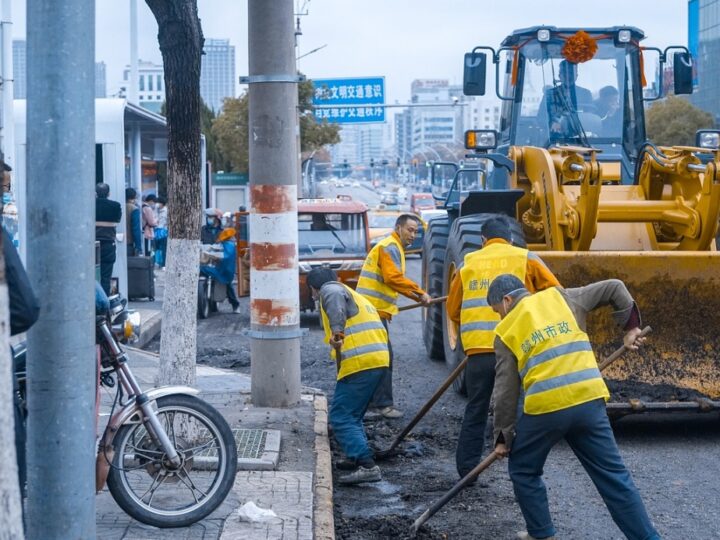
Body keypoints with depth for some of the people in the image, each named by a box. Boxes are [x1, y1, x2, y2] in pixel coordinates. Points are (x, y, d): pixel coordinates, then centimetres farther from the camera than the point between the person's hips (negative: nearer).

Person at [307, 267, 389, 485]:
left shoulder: (330, 290, 4)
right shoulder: (357, 297, 32)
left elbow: (336, 301, -22)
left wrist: (337, 331, -32)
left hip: (359, 362, -9)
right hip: (379, 359, 9)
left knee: (340, 418, -9)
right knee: (352, 414, 24)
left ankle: (367, 466, -18)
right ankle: (358, 458, 28)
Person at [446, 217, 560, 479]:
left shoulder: (467, 264, 13)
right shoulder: (526, 259, 7)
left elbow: (452, 310, 15)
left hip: (477, 349, 2)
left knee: (475, 411, 14)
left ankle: (466, 470, 18)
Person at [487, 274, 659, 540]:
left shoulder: (506, 331, 8)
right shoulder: (561, 298, 15)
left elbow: (505, 391, 6)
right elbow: (614, 288, 17)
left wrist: (504, 436, 15)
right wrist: (631, 326, 26)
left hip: (545, 408, -3)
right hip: (590, 400, 3)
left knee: (523, 471, 21)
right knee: (614, 476, 8)